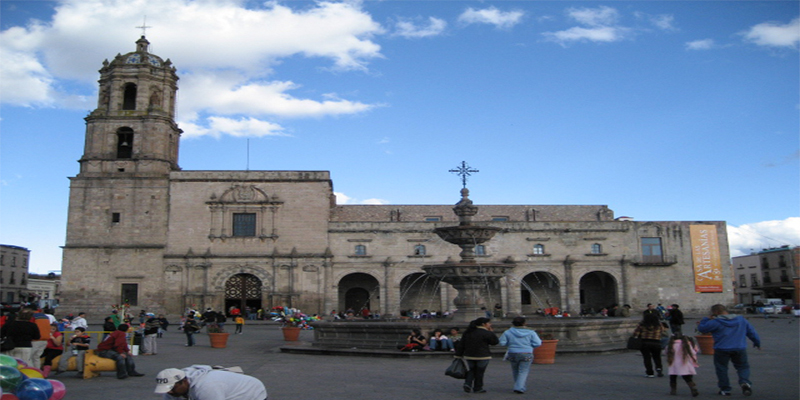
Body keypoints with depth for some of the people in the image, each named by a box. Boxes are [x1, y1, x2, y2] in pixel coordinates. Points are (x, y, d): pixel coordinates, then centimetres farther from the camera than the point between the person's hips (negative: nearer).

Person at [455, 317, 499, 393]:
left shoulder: (467, 332, 7)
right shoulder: (487, 333, -12)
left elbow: (461, 344, 6)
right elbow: (495, 341, -2)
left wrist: (458, 355, 10)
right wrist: (491, 332, 4)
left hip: (469, 356, 5)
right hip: (482, 356, -5)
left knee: (472, 370, 18)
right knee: (479, 372, 7)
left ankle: (467, 384, 1)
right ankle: (477, 388, 15)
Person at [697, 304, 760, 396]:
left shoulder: (715, 322, -10)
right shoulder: (741, 319, 9)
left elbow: (702, 329, -5)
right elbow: (751, 331, 16)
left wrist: (706, 319, 5)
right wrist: (757, 343, 28)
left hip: (721, 350, -3)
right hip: (740, 349, 4)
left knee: (721, 369, 9)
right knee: (743, 367, 16)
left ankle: (725, 389, 11)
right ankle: (745, 382, -10)